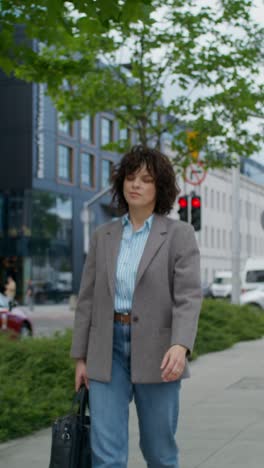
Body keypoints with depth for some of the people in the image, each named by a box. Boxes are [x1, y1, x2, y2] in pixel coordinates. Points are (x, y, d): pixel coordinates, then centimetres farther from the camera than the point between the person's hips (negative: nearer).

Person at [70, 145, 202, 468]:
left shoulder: (180, 234, -2)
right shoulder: (103, 236, 9)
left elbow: (188, 296, -13)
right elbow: (88, 298, 10)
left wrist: (180, 346, -29)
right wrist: (81, 358, 5)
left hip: (157, 351, -2)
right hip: (108, 348, 3)